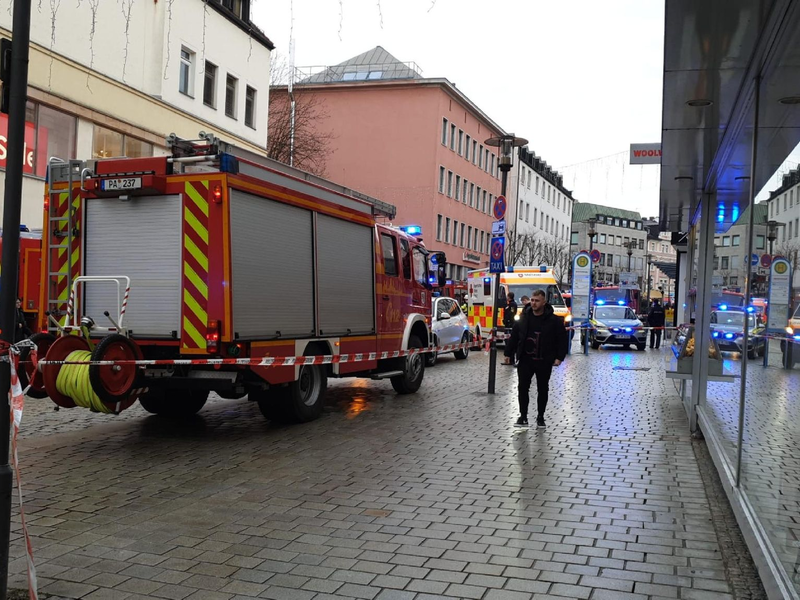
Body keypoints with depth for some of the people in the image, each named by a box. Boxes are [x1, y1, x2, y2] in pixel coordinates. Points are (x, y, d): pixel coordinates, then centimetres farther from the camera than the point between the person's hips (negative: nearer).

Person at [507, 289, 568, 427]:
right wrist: (511, 352, 9)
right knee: (523, 388, -3)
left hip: (544, 362, -2)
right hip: (525, 360, 2)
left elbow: (562, 339, -3)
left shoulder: (553, 320, -7)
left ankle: (540, 417, 22)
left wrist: (559, 357, -8)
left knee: (543, 390, 9)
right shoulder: (524, 318, 2)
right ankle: (523, 417, 5)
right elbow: (514, 336, 10)